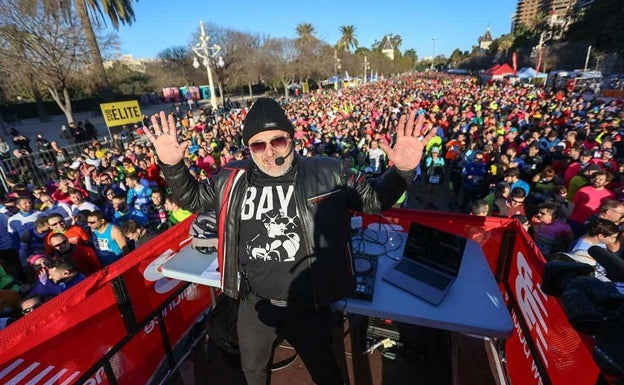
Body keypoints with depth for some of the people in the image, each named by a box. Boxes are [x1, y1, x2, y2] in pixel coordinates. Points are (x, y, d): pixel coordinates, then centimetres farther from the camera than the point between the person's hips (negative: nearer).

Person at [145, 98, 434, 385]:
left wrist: (402, 171, -22)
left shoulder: (326, 173, -16)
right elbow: (193, 199, 8)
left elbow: (374, 198, -5)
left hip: (307, 305, -2)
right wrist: (172, 166, -8)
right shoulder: (233, 178, -8)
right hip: (254, 303, 3)